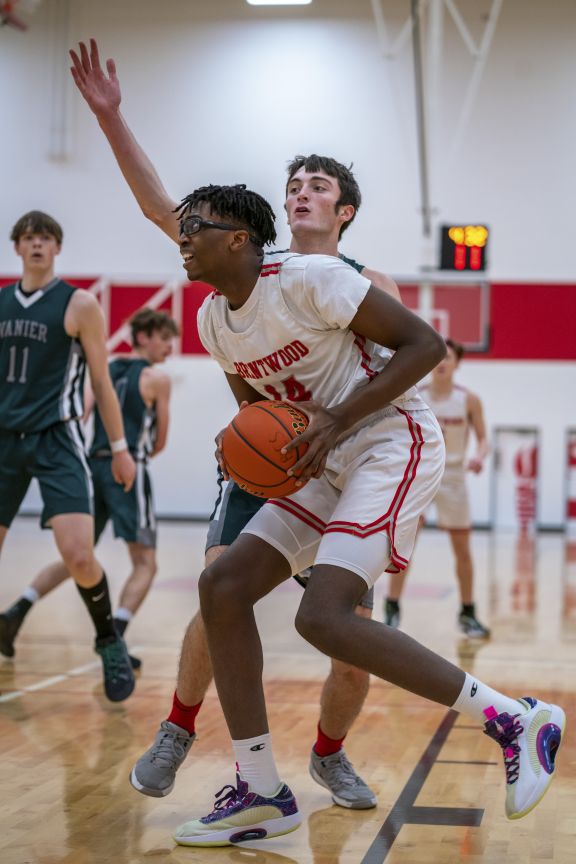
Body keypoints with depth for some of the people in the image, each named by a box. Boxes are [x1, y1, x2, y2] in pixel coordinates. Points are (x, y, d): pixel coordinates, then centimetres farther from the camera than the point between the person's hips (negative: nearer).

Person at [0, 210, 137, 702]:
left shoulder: (79, 304, -1)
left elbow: (101, 382, 1)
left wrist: (119, 448, 0)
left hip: (56, 440, -4)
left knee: (79, 556, -16)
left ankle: (109, 642, 8)